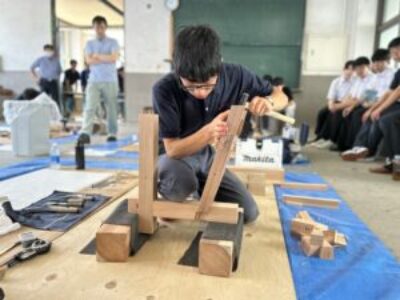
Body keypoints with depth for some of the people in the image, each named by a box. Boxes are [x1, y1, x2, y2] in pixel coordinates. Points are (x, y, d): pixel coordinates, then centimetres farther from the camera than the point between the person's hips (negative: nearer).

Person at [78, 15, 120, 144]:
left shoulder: (113, 42, 6)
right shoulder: (90, 44, 12)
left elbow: (114, 57, -10)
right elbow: (89, 60, -3)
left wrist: (97, 56, -4)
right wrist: (107, 59, -7)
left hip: (110, 81, -1)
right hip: (94, 81, 1)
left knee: (111, 108, 5)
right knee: (90, 107, -11)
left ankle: (112, 134, 15)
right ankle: (85, 133, -17)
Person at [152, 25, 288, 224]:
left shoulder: (234, 75, -19)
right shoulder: (164, 89, -29)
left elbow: (281, 97, -5)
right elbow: (172, 149, -27)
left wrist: (268, 101, -30)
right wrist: (208, 131, -45)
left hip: (205, 155, 4)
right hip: (173, 155, -4)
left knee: (248, 212, -1)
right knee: (181, 185, -40)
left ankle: (199, 189, 22)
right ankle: (167, 196, -2)